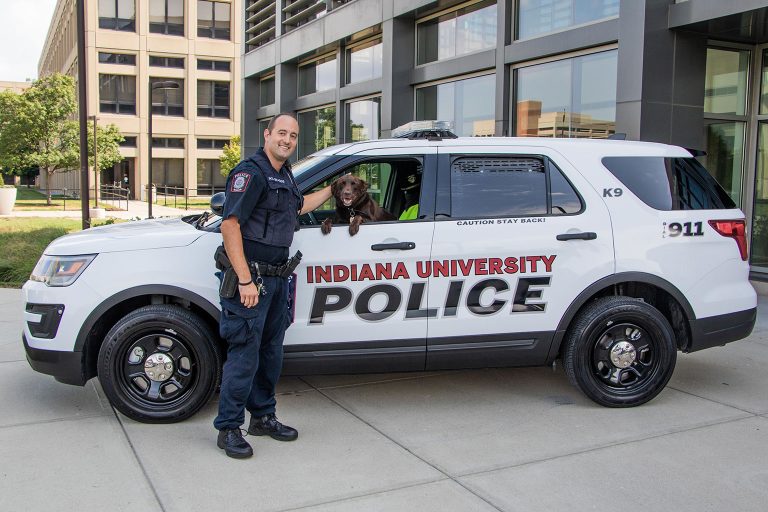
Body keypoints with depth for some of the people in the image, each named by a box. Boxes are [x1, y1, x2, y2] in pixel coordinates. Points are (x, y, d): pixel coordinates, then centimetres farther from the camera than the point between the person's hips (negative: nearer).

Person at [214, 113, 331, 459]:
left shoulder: (284, 174, 15)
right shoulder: (251, 171, -14)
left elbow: (300, 205, 37)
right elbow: (229, 225, -22)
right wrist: (245, 280, -26)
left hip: (276, 278, 9)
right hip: (250, 278, -9)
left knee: (271, 350, 16)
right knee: (244, 354, -5)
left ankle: (262, 417, 30)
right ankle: (228, 429, 7)